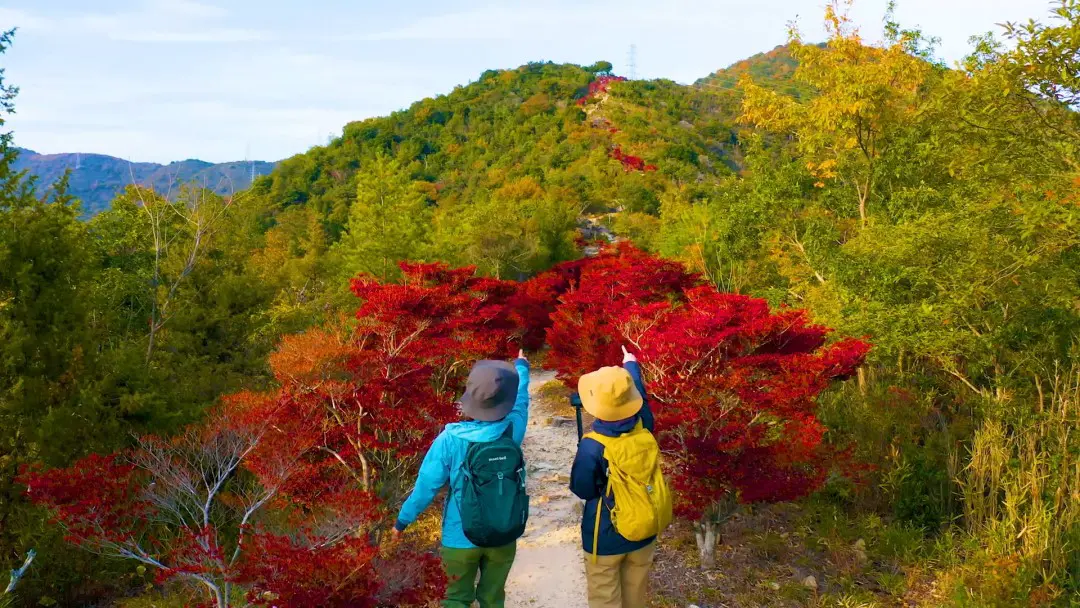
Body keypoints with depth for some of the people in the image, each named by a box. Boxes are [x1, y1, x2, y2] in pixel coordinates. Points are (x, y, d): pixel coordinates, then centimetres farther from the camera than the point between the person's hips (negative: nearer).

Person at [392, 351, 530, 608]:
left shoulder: (450, 439, -19)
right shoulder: (513, 429, -12)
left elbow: (426, 485, -12)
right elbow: (521, 398, 10)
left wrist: (403, 520, 5)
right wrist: (522, 367, 30)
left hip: (462, 538, -2)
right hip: (504, 536, 2)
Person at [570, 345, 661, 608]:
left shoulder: (592, 446, -27)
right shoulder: (644, 425, -15)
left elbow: (582, 490, -12)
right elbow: (640, 395, 7)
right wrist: (631, 364, 25)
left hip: (606, 537, -4)